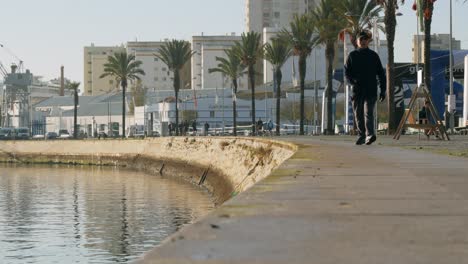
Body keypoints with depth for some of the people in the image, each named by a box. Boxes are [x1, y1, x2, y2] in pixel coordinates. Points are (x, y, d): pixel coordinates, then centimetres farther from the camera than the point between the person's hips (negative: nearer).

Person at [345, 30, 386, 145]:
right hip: (357, 90, 2)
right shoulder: (352, 55, 10)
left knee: (368, 113, -15)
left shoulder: (373, 56, 9)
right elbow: (347, 72, 5)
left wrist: (383, 90, 5)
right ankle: (361, 135, 19)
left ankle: (370, 135, -27)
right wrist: (353, 82, -14)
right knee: (358, 114, 8)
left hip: (371, 91, -2)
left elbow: (381, 74, 11)